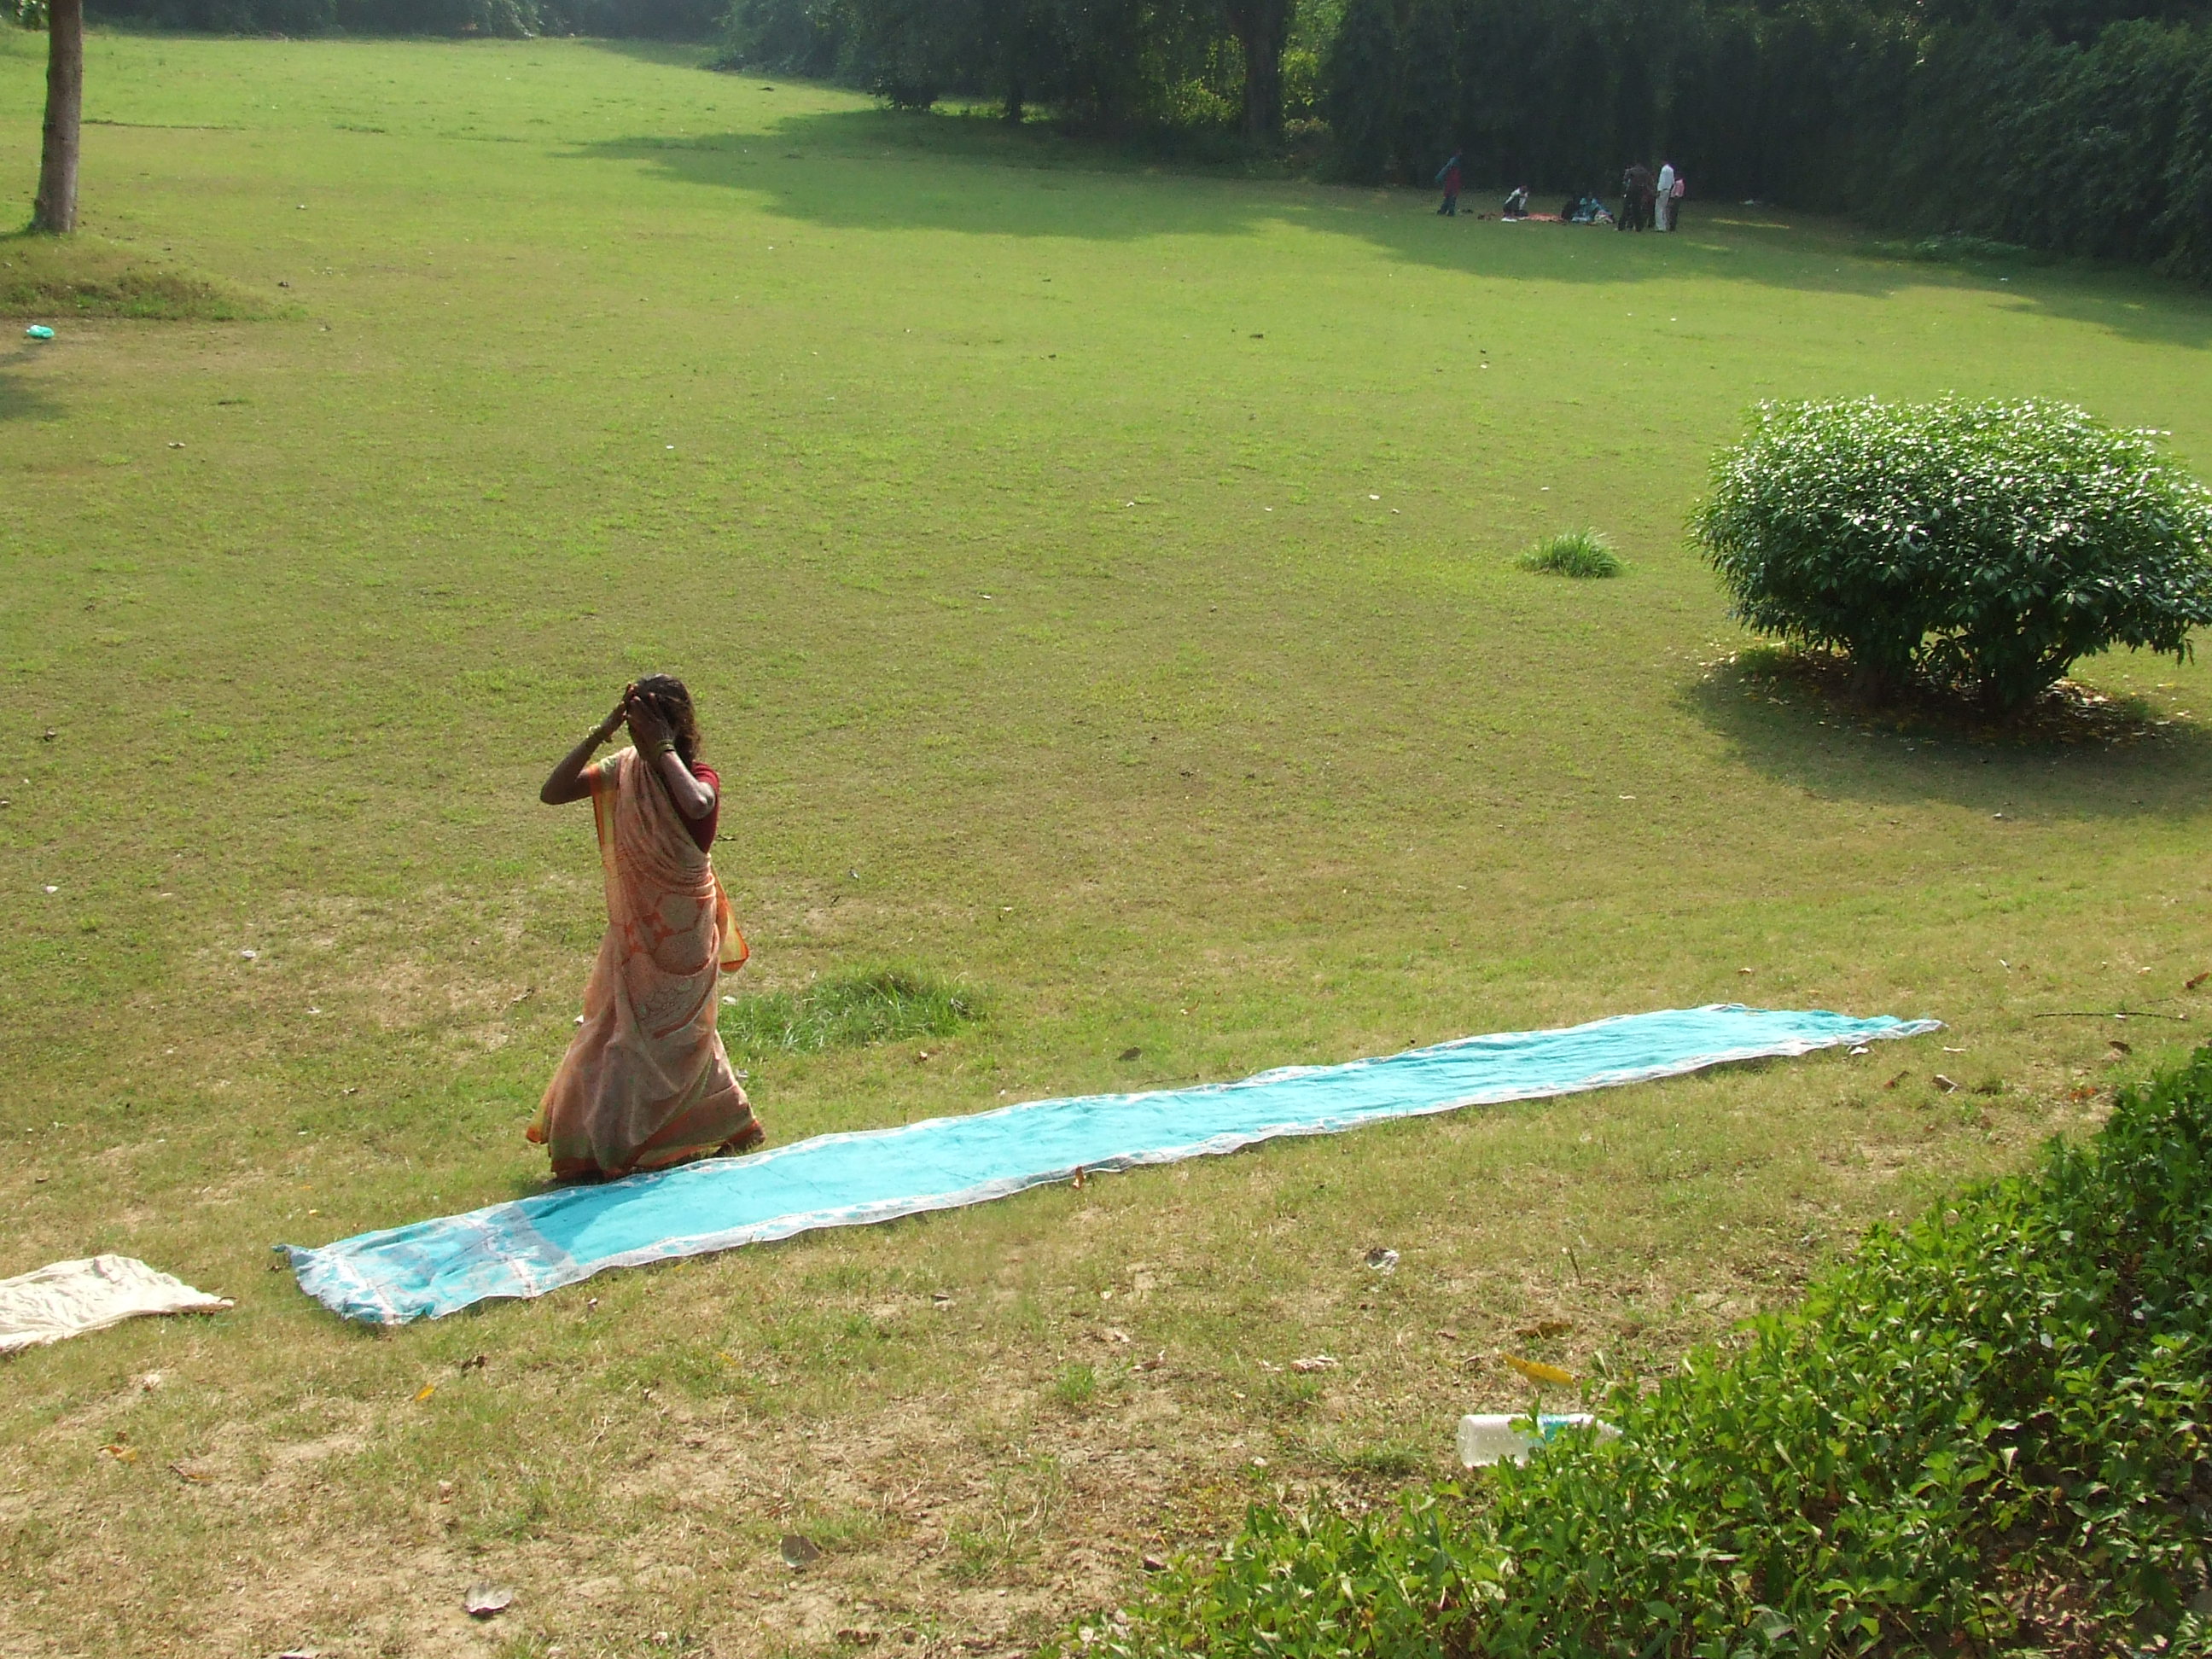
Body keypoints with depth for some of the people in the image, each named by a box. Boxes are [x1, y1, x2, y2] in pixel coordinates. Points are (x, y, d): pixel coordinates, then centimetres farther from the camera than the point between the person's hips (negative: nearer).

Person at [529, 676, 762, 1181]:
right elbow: (552, 793, -13)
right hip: (633, 930, 6)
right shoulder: (624, 769, -3)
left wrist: (664, 750, -32)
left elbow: (697, 806, -44)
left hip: (681, 935, -6)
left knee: (668, 1035, 4)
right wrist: (599, 734, -20)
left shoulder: (697, 778, -18)